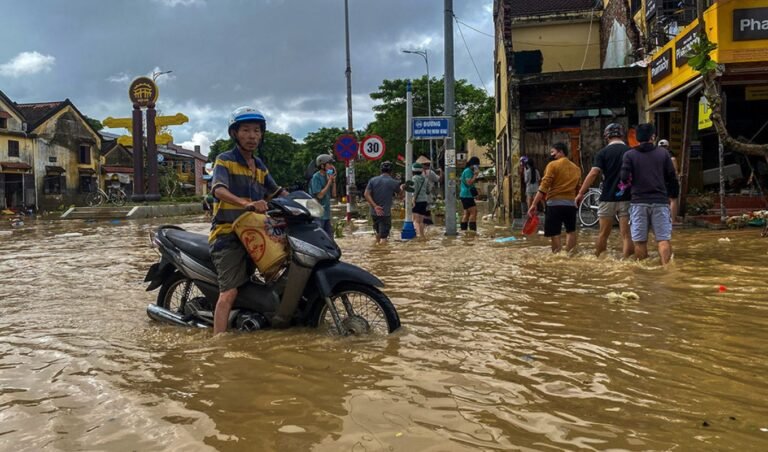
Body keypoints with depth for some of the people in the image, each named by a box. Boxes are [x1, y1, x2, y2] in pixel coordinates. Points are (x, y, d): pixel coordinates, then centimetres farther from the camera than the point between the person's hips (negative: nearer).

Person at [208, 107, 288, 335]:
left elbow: (277, 192, 26)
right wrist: (246, 203, -40)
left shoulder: (260, 166, 18)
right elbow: (219, 190, -22)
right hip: (228, 235, -7)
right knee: (229, 292, -17)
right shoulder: (225, 160, -4)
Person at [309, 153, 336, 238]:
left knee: (329, 239, 13)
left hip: (326, 214, 8)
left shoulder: (326, 176, 9)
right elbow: (320, 195, -18)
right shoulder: (316, 177, -13)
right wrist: (329, 182, -13)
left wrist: (333, 180, 1)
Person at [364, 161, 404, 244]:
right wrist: (402, 187, 34)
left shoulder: (373, 180, 1)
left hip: (374, 212, 5)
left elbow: (366, 194, -9)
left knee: (378, 232, 26)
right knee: (384, 236, -4)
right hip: (386, 213, -5)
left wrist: (374, 206, -15)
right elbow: (399, 192, 12)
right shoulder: (393, 182, -7)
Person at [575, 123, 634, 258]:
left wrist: (581, 193, -9)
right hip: (626, 198, 1)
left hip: (608, 198, -1)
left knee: (603, 233, 10)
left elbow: (593, 174, -12)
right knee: (626, 234, 1)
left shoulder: (603, 152, -3)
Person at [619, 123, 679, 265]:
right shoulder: (663, 153, 4)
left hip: (638, 201, 0)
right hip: (660, 201, 0)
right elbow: (672, 178, 4)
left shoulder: (629, 155, 0)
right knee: (664, 239, 0)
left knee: (640, 241, 6)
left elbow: (624, 178, -9)